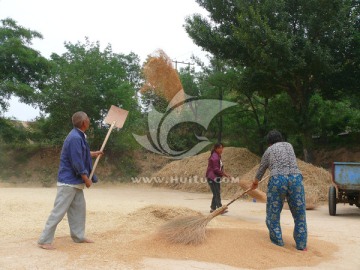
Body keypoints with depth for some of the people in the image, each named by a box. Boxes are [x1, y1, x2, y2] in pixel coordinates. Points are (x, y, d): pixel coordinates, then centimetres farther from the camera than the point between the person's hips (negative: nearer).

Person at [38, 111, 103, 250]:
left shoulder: (79, 136, 9)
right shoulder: (75, 138, -22)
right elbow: (77, 163, -23)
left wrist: (94, 153, 38)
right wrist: (86, 179, -14)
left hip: (75, 181, 10)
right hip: (69, 181, -10)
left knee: (79, 208, 16)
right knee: (59, 211, -6)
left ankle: (78, 236, 26)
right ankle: (44, 240, 2)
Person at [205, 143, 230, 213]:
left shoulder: (218, 156, 15)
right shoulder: (214, 157, -17)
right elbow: (216, 169, -21)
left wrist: (224, 173, 5)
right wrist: (224, 174, -18)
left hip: (216, 178, 10)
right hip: (212, 178, -10)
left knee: (216, 194, 13)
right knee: (217, 194, -11)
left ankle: (213, 208, 21)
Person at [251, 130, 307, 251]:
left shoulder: (269, 150, 18)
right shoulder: (289, 145, 25)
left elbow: (261, 169, 29)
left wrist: (255, 182, 48)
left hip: (277, 180, -2)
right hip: (296, 178, 2)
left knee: (273, 216, 8)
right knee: (300, 215, 12)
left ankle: (278, 246, 8)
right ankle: (301, 246, 15)